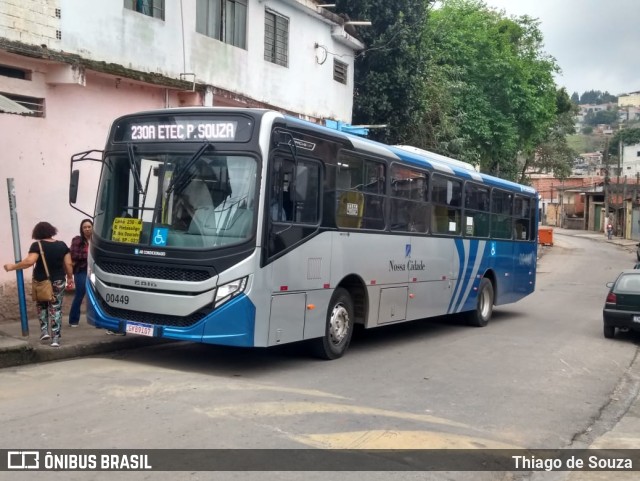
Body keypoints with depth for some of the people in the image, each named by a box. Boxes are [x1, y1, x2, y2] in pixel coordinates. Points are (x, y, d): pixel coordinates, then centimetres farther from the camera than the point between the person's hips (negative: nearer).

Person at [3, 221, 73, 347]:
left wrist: (12, 267, -11)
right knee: (56, 309, 5)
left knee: (42, 306, 23)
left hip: (41, 282, -2)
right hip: (58, 282, 2)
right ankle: (55, 338, 1)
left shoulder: (37, 245, -10)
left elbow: (29, 261, -21)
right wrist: (70, 277, 14)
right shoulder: (62, 245, 2)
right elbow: (68, 264, 1)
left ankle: (44, 330, 14)